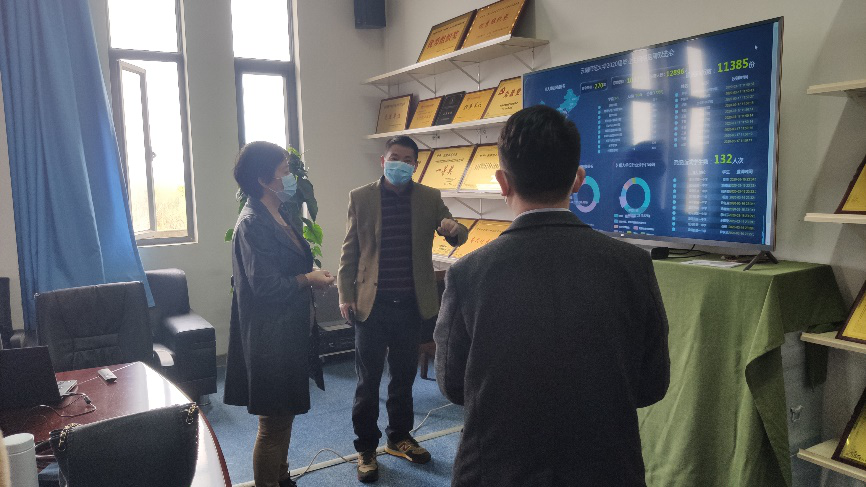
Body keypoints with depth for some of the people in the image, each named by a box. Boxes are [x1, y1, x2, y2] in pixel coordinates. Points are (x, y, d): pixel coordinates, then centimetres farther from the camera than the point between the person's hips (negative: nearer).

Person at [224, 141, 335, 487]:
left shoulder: (278, 217, 10)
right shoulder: (253, 223, -19)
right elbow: (265, 285, -24)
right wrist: (309, 279, -12)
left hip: (288, 332, 10)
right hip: (269, 338, -10)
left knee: (284, 414, 21)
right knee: (273, 422, 2)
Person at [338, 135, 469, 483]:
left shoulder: (430, 198, 3)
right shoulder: (361, 197, -1)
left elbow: (456, 236, 1)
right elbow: (349, 250, 1)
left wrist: (454, 229, -23)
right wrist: (345, 295, -4)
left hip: (411, 304, 2)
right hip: (371, 303, -2)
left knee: (404, 376, 16)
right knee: (368, 380, 7)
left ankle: (399, 438, 35)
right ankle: (366, 448, 23)